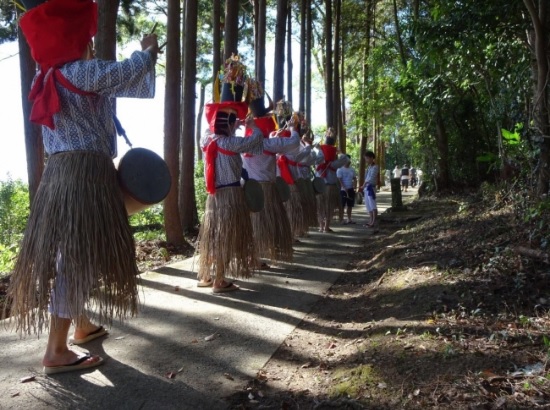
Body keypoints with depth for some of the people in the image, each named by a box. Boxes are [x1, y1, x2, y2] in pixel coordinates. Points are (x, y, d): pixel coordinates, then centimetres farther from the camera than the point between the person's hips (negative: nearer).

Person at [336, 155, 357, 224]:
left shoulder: (352, 169, 13)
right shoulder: (340, 170, -7)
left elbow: (355, 179, 16)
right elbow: (339, 180, -13)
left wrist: (355, 186, -2)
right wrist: (344, 188, -19)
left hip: (351, 190, 7)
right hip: (343, 190, -6)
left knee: (350, 205, 10)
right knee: (342, 205, -4)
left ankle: (349, 219, 19)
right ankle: (341, 220, 0)